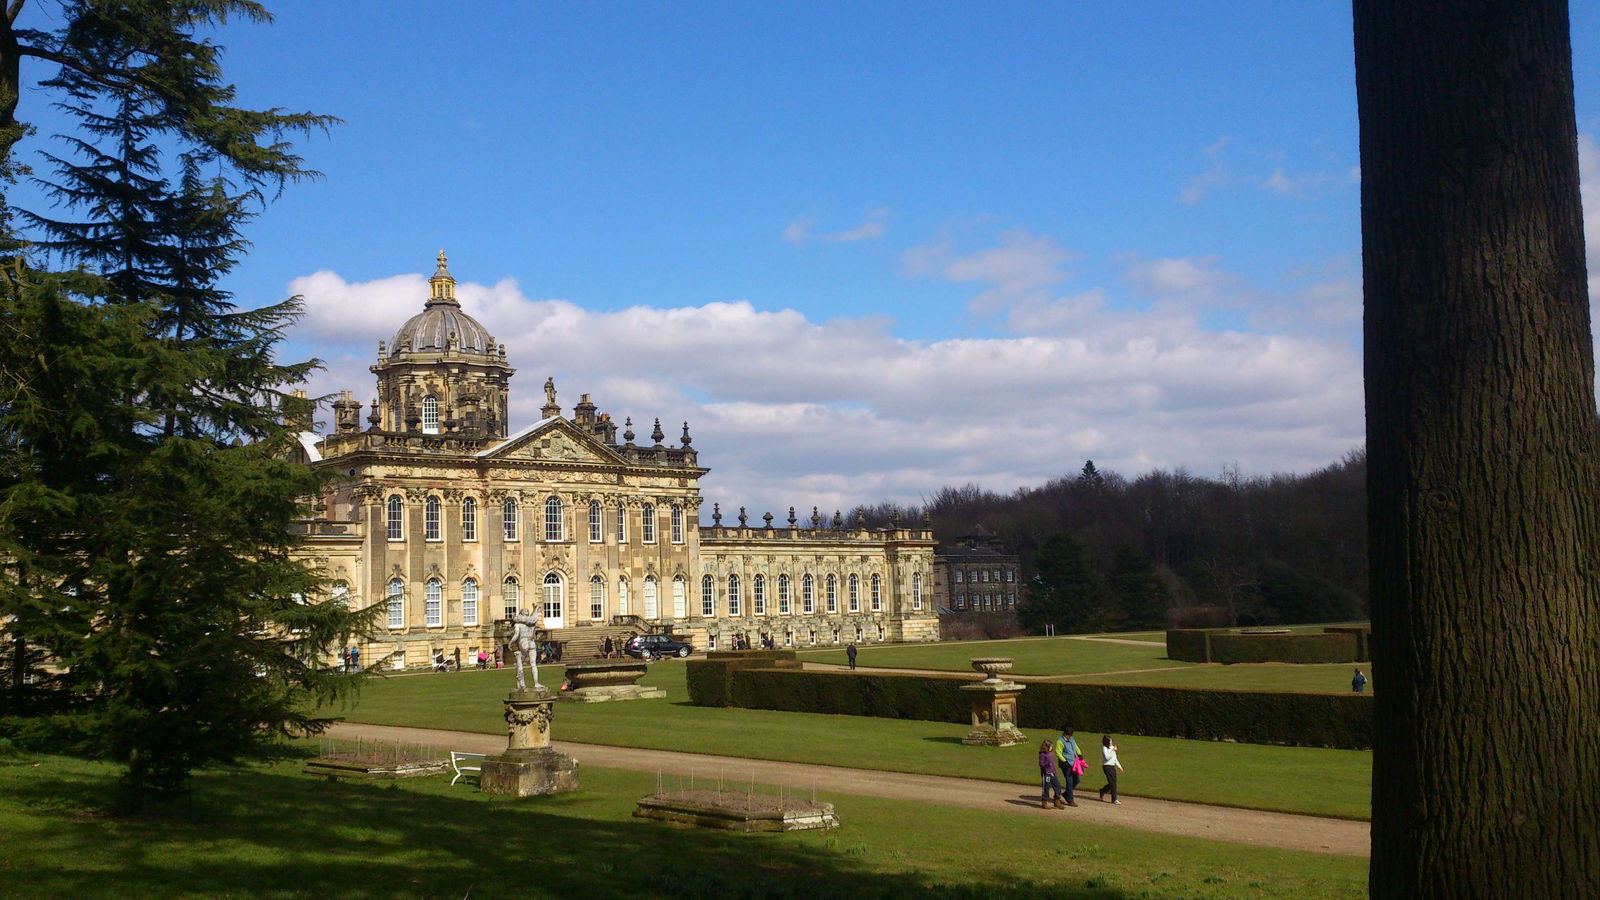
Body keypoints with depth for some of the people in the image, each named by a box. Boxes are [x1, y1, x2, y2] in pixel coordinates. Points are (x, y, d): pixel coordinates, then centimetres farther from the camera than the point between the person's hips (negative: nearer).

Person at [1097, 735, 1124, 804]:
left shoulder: (1111, 747, 16)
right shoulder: (1104, 748, -9)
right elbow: (1107, 757, -21)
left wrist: (1119, 766, 18)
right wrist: (1113, 750, -20)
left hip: (1112, 766, 8)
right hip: (1107, 766, -8)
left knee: (1113, 782, 7)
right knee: (1112, 782, -12)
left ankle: (1102, 792, 28)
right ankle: (1114, 799, -11)